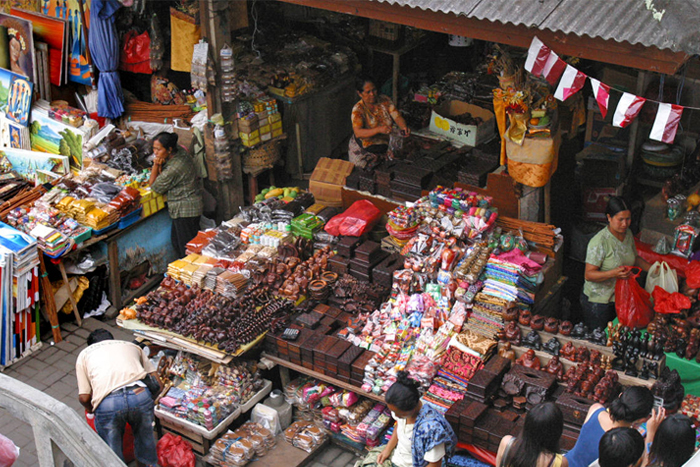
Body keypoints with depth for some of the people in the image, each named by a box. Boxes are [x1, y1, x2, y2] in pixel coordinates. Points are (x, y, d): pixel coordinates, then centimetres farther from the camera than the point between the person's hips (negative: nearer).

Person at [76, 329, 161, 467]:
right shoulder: (132, 346, 33)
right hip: (140, 396, 2)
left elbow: (84, 397, 14)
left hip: (106, 403, -2)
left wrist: (90, 409, 36)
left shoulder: (84, 354, 27)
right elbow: (157, 384, 24)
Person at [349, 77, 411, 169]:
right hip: (364, 150, -3)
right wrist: (379, 130, -43)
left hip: (386, 146, 3)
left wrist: (404, 127, -34)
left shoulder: (385, 101, -2)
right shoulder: (358, 109, -15)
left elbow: (397, 117, -9)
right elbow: (358, 133, -29)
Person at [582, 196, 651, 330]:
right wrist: (613, 273, -38)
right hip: (598, 301, -6)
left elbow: (634, 258, 19)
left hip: (621, 297, 7)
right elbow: (589, 275, -25)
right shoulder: (599, 242, -23)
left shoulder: (628, 234, 0)